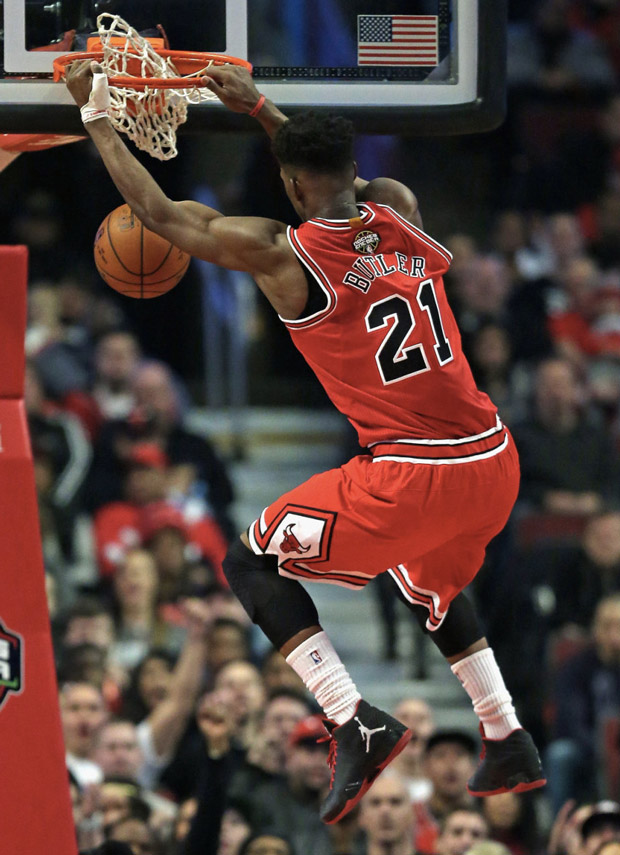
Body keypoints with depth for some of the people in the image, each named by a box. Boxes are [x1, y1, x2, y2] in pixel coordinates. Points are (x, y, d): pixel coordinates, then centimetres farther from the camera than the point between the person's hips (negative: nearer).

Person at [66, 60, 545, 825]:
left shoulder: (282, 255, -8)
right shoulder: (398, 210, 7)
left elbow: (158, 213, 4)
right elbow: (344, 182, 33)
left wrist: (95, 115, 15)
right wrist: (260, 111, 36)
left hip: (415, 475, -7)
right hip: (495, 460, 7)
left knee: (252, 562, 11)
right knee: (432, 581, 37)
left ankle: (356, 726, -4)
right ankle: (509, 746, 33)